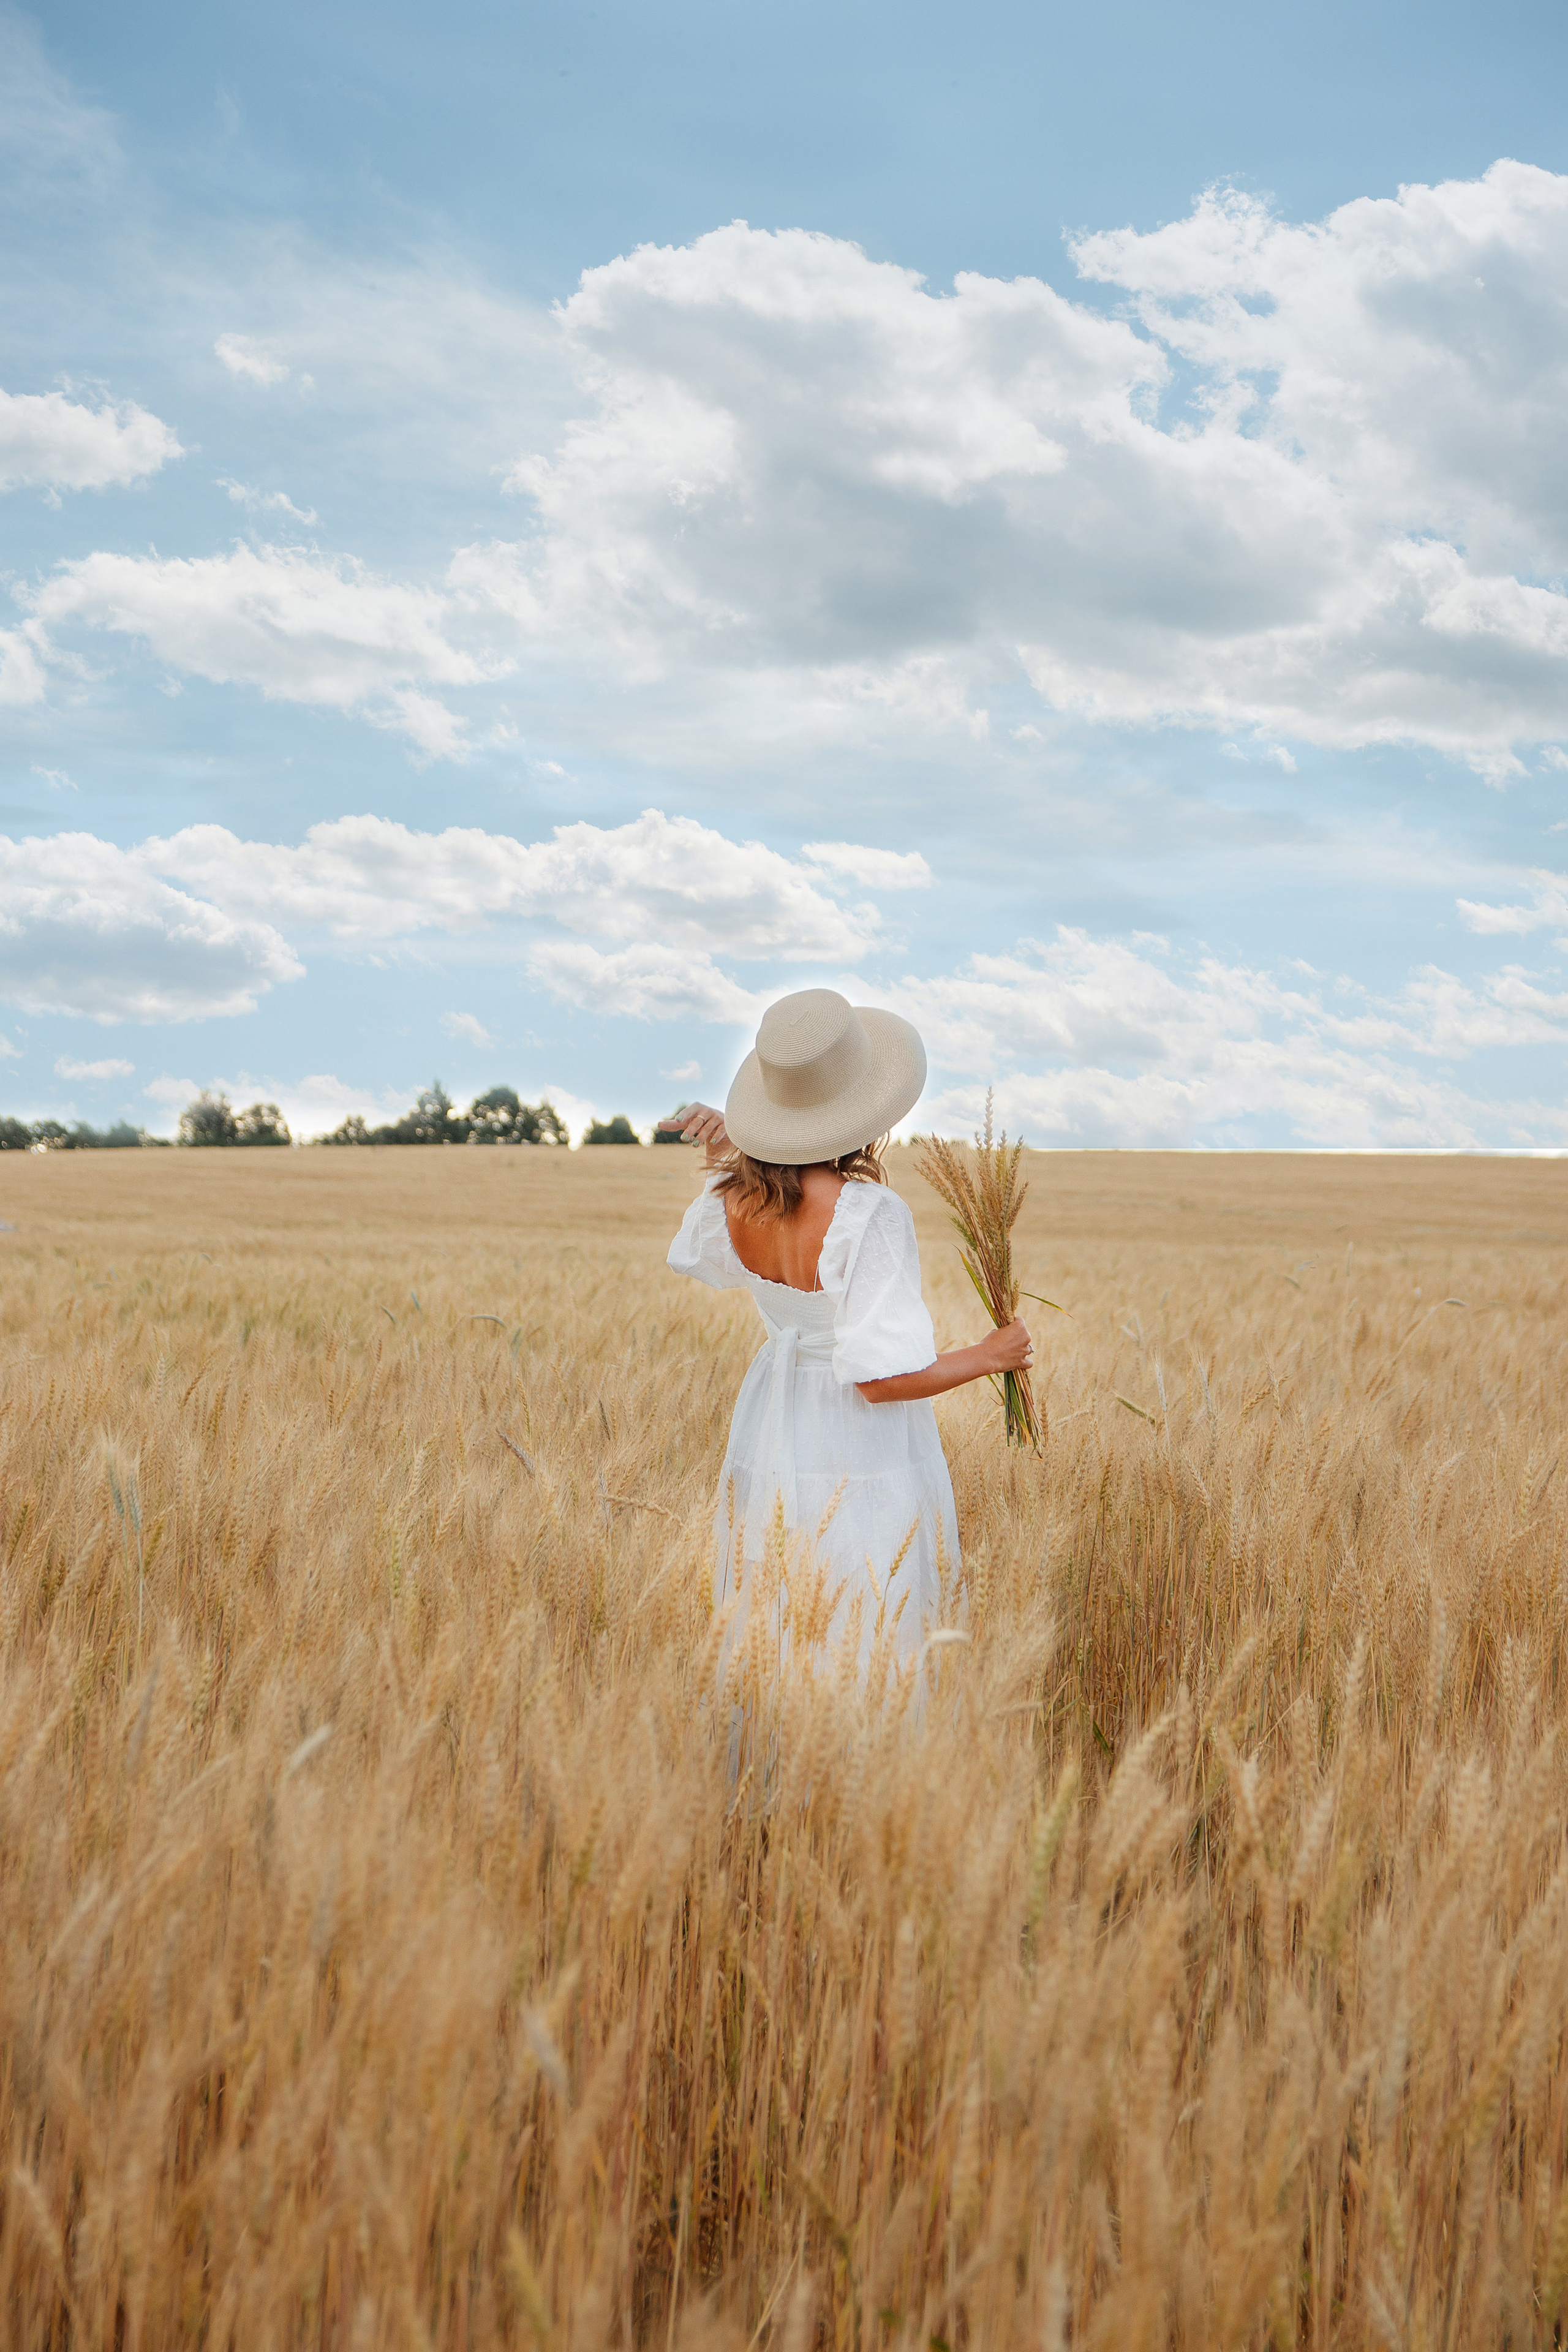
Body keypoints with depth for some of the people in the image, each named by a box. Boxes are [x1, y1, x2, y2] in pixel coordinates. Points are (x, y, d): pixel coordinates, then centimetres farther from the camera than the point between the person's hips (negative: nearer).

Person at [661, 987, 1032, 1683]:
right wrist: (989, 1356, -10)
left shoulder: (731, 1201, -7)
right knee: (870, 1656, 7)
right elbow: (884, 1378, -25)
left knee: (772, 1654, 19)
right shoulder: (870, 1215, -26)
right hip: (864, 1466, -6)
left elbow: (691, 1250, 19)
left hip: (767, 1450, 6)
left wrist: (724, 1154, 8)